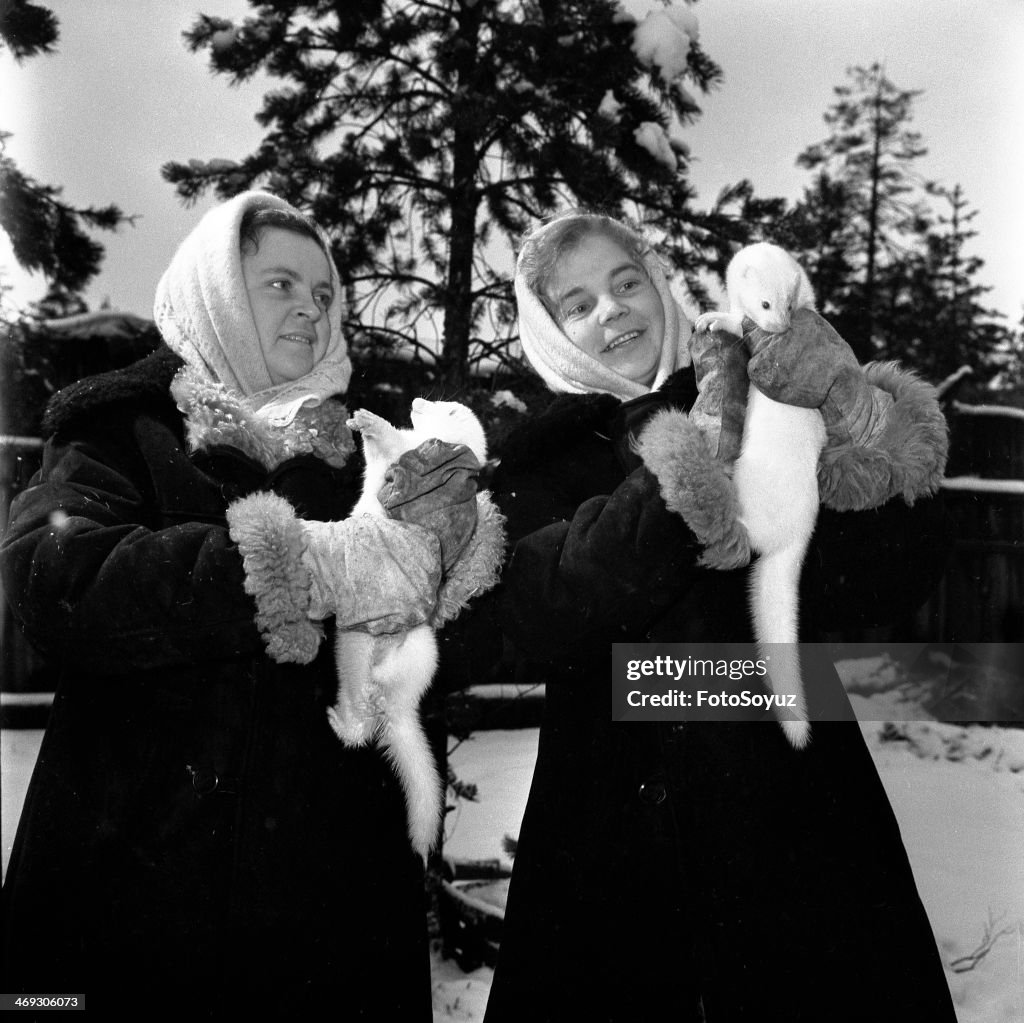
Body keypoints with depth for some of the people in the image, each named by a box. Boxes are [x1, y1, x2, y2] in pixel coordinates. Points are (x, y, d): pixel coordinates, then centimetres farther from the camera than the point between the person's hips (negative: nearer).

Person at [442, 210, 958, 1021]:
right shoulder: (539, 466, 7)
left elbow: (907, 553, -5)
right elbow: (494, 629, -12)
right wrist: (657, 509, -22)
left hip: (790, 812, 1)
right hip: (611, 840, 0)